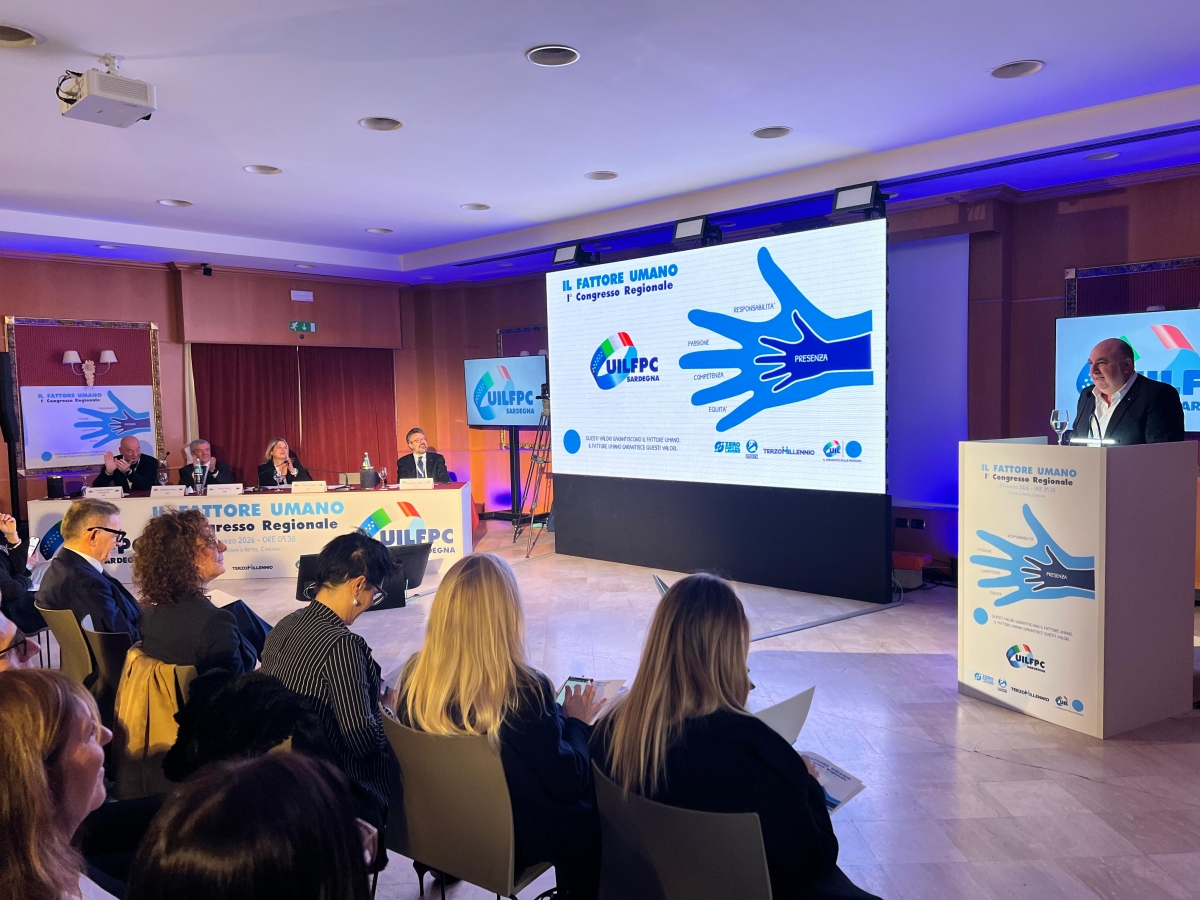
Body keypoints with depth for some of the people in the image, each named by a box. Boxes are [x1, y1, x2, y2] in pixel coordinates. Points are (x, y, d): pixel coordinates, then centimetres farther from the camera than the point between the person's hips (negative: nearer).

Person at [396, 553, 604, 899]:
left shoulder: (414, 675, -15)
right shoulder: (525, 691, -30)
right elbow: (567, 784, -19)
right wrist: (575, 722, -2)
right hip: (508, 841, -5)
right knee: (588, 813, 19)